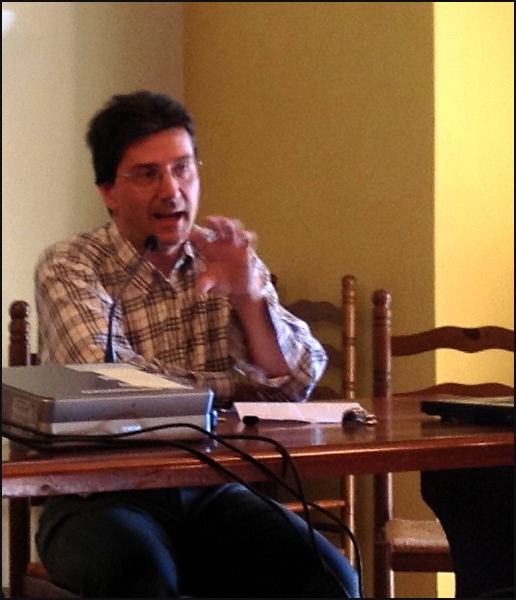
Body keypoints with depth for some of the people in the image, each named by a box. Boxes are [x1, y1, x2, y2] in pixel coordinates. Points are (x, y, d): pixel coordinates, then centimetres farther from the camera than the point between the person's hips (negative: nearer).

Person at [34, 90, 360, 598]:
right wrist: (238, 384, -7)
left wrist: (247, 295, -16)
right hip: (101, 498, -4)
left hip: (212, 493, 4)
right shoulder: (68, 268, -4)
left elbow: (299, 384, 2)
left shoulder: (232, 264, 10)